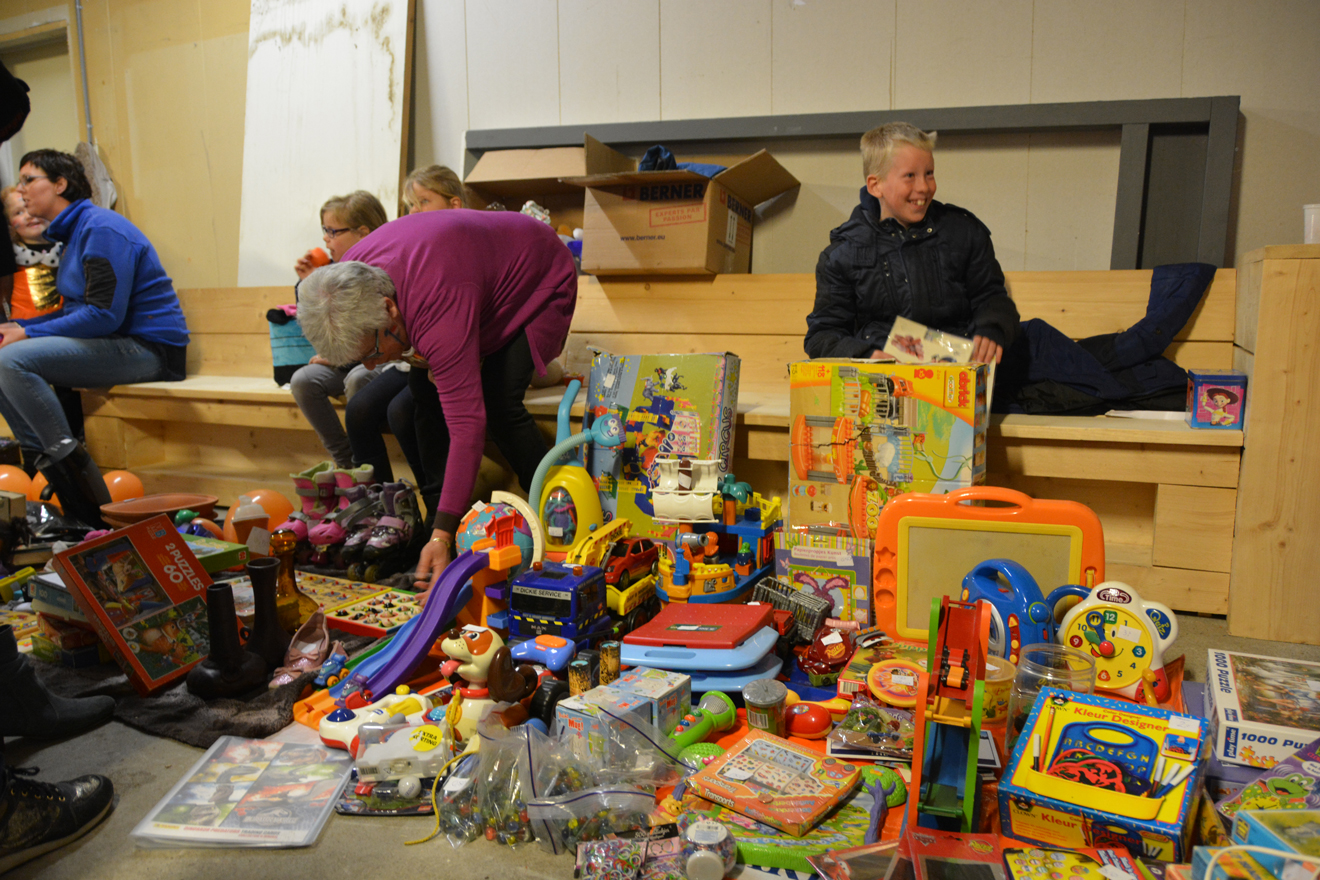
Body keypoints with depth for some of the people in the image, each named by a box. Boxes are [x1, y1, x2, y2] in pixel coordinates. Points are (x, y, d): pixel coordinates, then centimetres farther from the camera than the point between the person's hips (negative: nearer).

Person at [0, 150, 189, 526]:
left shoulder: (102, 229, -13)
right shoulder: (74, 232, 18)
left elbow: (104, 314, -21)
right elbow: (76, 310, 22)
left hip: (148, 349, -10)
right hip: (114, 343, 10)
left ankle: (71, 463, -16)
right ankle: (40, 456, -1)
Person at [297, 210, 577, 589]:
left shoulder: (440, 314, -44)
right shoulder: (351, 274, -20)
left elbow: (467, 424, -46)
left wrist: (443, 536, -49)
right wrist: (417, 355, -14)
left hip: (540, 282, -8)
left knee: (498, 404, -23)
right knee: (424, 390, -5)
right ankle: (435, 511, 6)